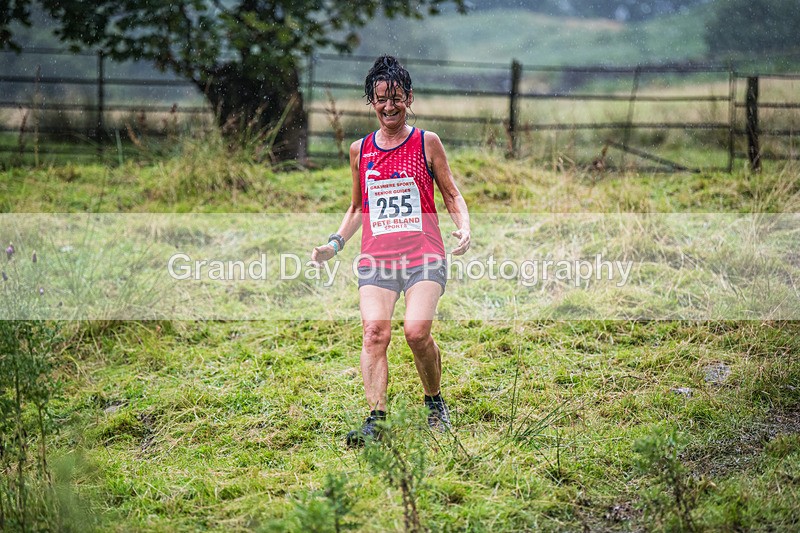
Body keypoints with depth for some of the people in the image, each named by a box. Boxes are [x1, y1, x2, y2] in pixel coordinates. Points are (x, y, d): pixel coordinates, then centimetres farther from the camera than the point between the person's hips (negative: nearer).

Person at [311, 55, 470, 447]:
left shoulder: (426, 143, 5)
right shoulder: (360, 150, 13)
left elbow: (451, 195, 10)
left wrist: (464, 227, -8)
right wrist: (335, 243, 12)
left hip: (424, 257, -3)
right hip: (375, 260, 3)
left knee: (416, 331, -18)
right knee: (374, 332, -17)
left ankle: (435, 403, 8)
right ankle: (375, 419, -18)